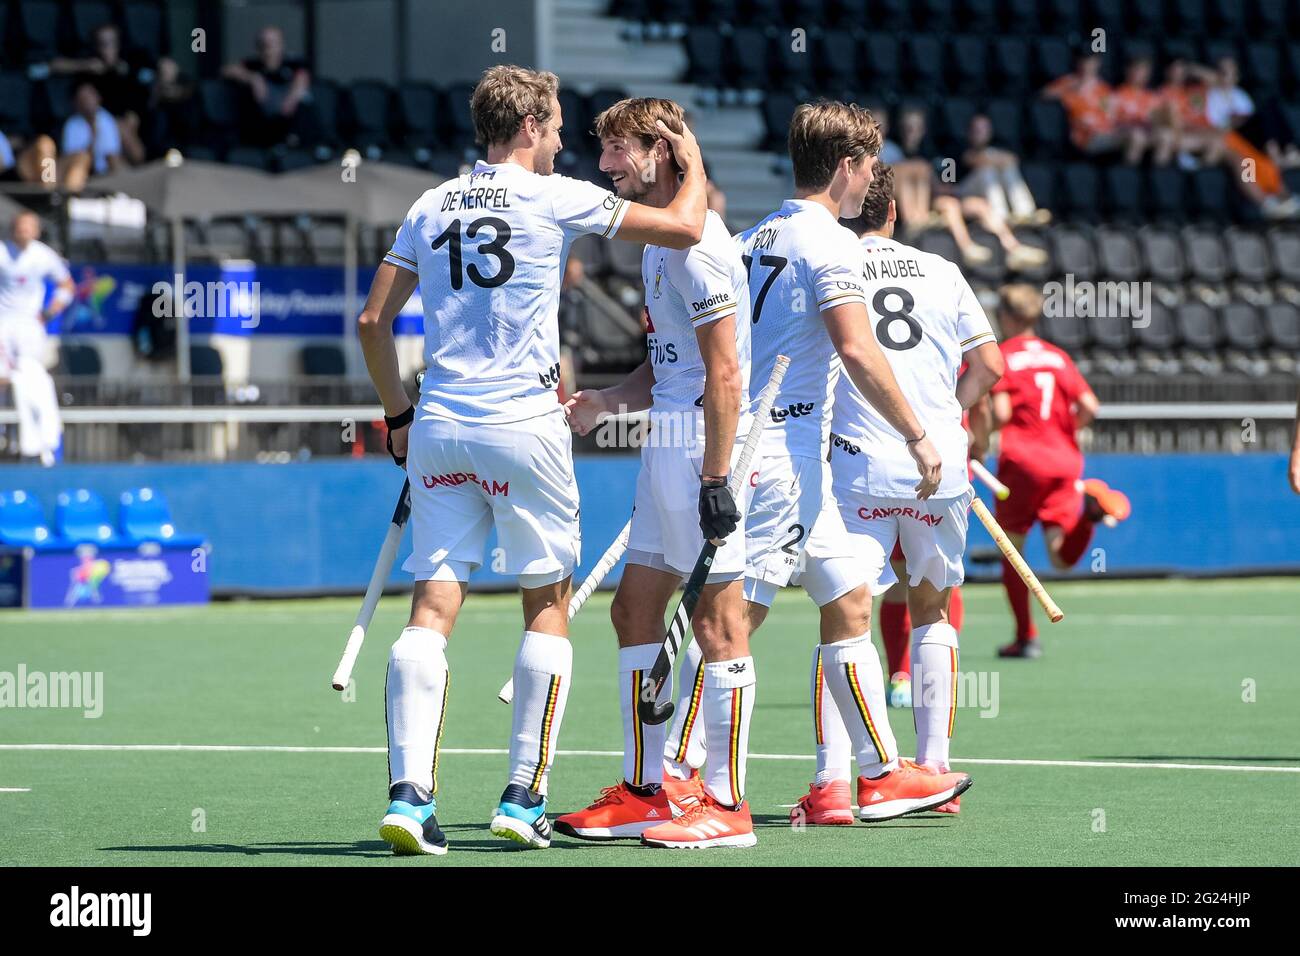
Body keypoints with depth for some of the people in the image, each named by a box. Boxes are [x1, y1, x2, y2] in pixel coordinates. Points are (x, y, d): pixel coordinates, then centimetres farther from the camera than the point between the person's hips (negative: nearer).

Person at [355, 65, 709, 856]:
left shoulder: (431, 206, 12)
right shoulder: (555, 198, -2)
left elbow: (373, 321, 13)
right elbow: (684, 228, -1)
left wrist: (399, 414, 23)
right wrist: (694, 163, 19)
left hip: (439, 427, 4)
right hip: (523, 426, -4)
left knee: (433, 607, 1)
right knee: (549, 605, 8)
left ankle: (409, 792, -11)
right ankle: (525, 797, 6)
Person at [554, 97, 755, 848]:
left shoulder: (695, 242, -14)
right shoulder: (660, 240, 17)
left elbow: (724, 374, -18)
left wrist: (716, 479, -21)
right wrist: (605, 403, 9)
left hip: (704, 444, -11)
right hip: (668, 446, 11)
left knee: (716, 616, -6)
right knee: (636, 609, 12)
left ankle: (727, 804, -3)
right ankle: (644, 792, 18)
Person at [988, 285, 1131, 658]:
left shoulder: (1002, 357, -1)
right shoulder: (1058, 357, 13)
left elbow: (1001, 414, -13)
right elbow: (1089, 407, 5)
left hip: (1021, 461, -4)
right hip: (1064, 461, 4)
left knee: (1012, 549, 9)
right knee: (1061, 558, -2)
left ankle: (1026, 637, 6)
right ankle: (1089, 506, -30)